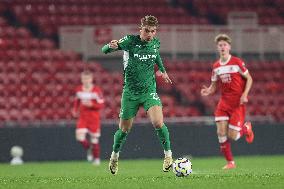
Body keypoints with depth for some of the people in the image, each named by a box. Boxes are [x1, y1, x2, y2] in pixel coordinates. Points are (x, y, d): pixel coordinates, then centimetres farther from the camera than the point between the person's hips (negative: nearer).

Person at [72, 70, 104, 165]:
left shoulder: (96, 90, -10)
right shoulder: (79, 90, 3)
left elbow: (101, 105, -9)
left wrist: (91, 105, -23)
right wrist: (75, 110, 4)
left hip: (94, 118, -3)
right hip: (82, 117, 3)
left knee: (94, 139, 4)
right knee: (80, 137, -15)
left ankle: (96, 158, 24)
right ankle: (89, 149, 15)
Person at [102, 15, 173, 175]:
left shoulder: (156, 43, -1)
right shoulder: (130, 41, -13)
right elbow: (104, 50, -15)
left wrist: (163, 70, 29)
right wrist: (111, 46, -37)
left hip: (149, 91, 2)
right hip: (130, 92, -1)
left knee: (158, 123, -19)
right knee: (124, 130, 8)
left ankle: (168, 155, -2)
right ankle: (115, 156, 34)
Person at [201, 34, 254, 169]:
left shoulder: (237, 62, -8)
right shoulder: (216, 66, 7)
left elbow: (249, 78, -2)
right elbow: (214, 85, 14)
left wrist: (245, 94, -15)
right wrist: (208, 91, -8)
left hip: (238, 102, -4)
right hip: (224, 102, 4)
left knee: (232, 136, -9)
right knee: (221, 132, -9)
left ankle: (246, 128, 27)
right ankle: (230, 162, 5)